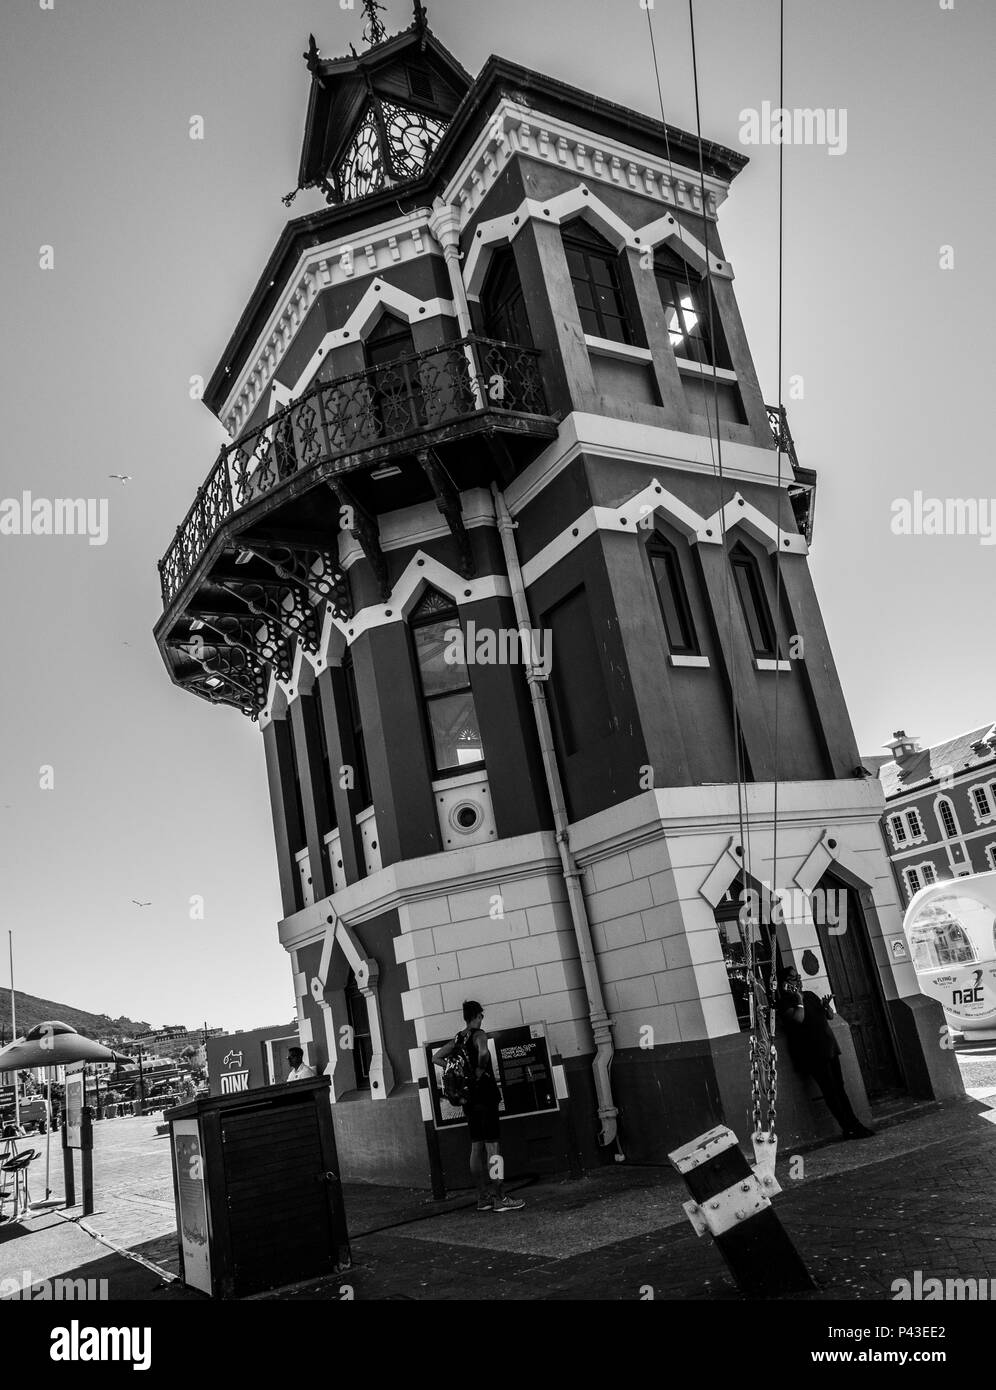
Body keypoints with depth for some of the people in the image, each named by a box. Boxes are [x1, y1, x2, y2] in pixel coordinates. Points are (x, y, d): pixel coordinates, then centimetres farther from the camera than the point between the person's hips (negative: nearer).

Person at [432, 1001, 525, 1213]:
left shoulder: (458, 1039, 11)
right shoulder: (479, 1035, -10)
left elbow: (436, 1058, 18)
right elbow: (483, 1053, -32)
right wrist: (480, 1071, -15)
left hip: (469, 1099, 8)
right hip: (484, 1096, -8)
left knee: (476, 1147, 11)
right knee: (493, 1147, -6)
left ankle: (483, 1197, 16)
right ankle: (499, 1197, -6)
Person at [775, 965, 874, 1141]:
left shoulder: (810, 995, 15)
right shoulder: (784, 1003, -7)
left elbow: (829, 1016, 20)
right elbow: (798, 1018, -24)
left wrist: (826, 1006, 0)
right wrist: (799, 1000, -15)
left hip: (829, 1047, 7)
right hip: (812, 1053, -7)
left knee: (839, 1088, 7)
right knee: (830, 1091, -6)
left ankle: (855, 1125, 11)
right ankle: (849, 1129, -3)